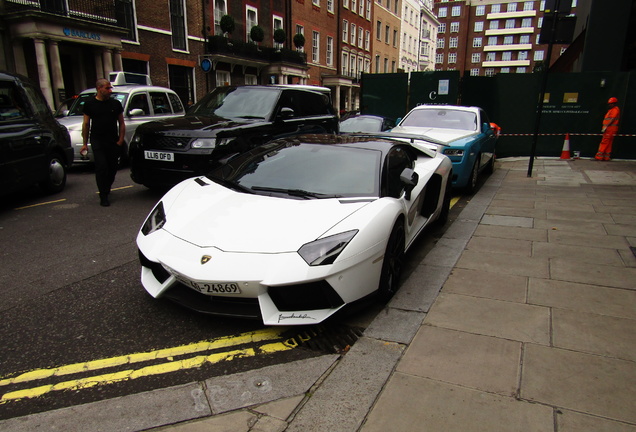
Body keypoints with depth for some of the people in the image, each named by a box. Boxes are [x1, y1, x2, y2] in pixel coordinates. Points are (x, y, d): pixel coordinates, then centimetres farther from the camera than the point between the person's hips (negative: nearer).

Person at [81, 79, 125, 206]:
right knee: (101, 167, -10)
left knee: (113, 167, 6)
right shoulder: (90, 104, 5)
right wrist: (85, 143, 5)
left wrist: (120, 140, 0)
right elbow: (86, 124, 8)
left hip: (113, 142, 2)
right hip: (97, 141, -2)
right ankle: (103, 196, -6)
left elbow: (121, 123, 12)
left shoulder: (115, 104, 9)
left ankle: (106, 189, 28)